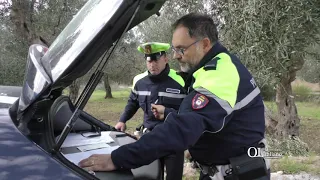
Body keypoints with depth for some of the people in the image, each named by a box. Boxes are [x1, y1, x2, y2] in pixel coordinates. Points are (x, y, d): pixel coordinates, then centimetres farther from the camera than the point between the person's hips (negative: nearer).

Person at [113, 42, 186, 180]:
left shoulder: (180, 82, -15)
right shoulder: (139, 81, 2)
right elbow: (132, 102, 21)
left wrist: (166, 112, -23)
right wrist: (122, 120, 16)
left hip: (173, 140, -4)